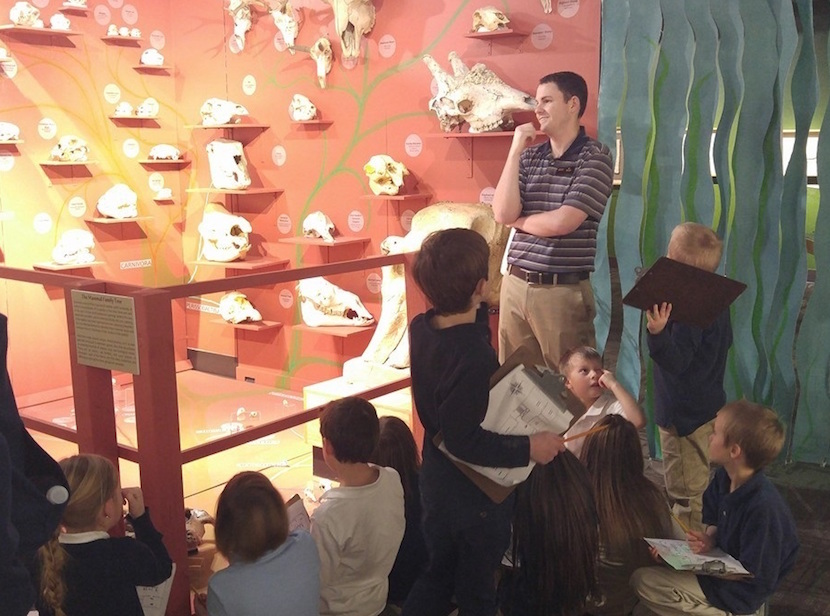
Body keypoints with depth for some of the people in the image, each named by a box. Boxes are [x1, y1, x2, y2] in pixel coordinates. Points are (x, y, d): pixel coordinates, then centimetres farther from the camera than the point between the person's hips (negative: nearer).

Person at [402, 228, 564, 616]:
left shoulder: (421, 328, -9)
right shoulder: (473, 356, -34)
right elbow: (465, 440, -32)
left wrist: (479, 308, 4)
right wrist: (527, 449, -24)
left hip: (435, 479, 7)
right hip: (476, 496, -7)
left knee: (437, 574, 27)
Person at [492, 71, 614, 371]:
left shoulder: (595, 156, -7)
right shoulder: (529, 156, 9)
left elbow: (562, 222, -16)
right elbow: (502, 213, -3)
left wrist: (518, 221, 0)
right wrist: (515, 152, -4)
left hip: (564, 290, -5)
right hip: (515, 285, 5)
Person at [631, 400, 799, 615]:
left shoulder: (764, 508, -31)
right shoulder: (723, 477, -7)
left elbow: (756, 577, -24)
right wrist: (709, 539, -12)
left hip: (740, 593, -9)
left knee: (643, 580, -15)